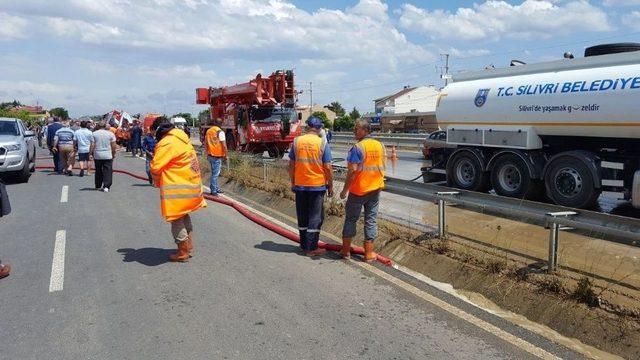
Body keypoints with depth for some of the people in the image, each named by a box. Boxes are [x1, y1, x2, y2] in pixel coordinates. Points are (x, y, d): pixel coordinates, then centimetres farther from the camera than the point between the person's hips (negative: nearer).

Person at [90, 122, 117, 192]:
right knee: (108, 171, -2)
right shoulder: (110, 134, 0)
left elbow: (92, 145, -3)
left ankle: (98, 185, 25)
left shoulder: (94, 134, 1)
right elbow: (113, 145, -1)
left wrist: (90, 154, 4)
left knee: (98, 171, 15)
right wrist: (114, 154, 9)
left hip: (97, 155, 2)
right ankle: (106, 186, -11)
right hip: (108, 155, -2)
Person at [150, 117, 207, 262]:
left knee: (176, 219, 5)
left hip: (178, 188, -9)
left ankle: (183, 252, 13)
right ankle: (189, 246, 33)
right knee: (184, 215, 23)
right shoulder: (182, 138, 11)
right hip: (191, 183, 9)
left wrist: (157, 182, 1)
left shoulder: (166, 143, -17)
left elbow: (156, 167, -19)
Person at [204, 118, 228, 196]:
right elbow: (224, 145, -16)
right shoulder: (220, 132, -13)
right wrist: (226, 155, -8)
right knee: (215, 173, -2)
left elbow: (206, 143, 15)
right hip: (217, 156, -7)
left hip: (210, 155, 7)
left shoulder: (208, 131, 9)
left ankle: (216, 188, 26)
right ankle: (213, 191, 2)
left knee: (214, 173, 18)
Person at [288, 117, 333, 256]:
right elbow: (327, 167, -9)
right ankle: (312, 248, 7)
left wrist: (292, 182, 14)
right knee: (316, 217, 5)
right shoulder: (322, 143, -8)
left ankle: (304, 245, 23)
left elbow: (291, 165, 3)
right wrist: (330, 186, 1)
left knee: (302, 216, 14)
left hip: (300, 185, 3)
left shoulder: (297, 141, 0)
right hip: (317, 185, -3)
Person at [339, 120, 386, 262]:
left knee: (351, 218, 9)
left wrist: (345, 190, -14)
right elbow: (382, 166, 12)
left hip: (358, 190, -5)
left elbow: (352, 171, -21)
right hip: (375, 189, 5)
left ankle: (346, 250, 17)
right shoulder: (380, 145, 4)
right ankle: (369, 253, 12)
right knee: (371, 219, 9)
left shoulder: (357, 148, -16)